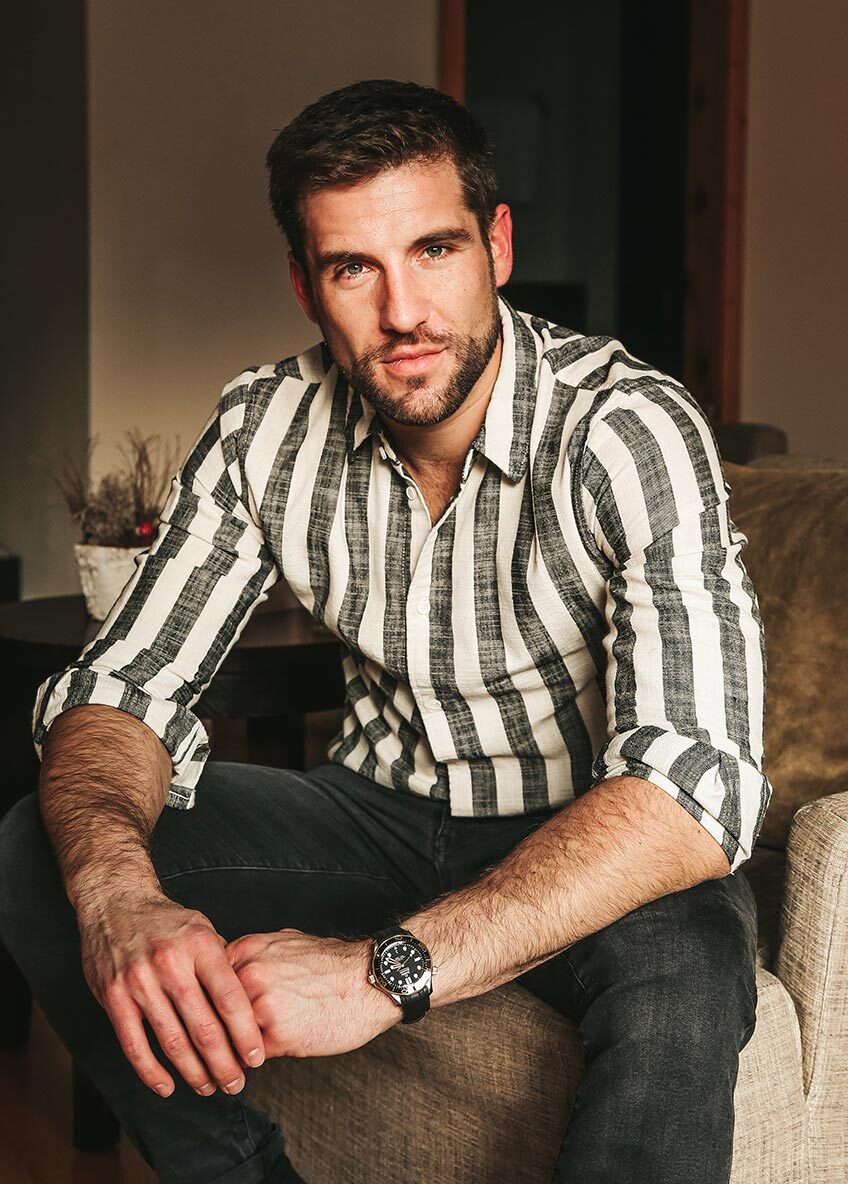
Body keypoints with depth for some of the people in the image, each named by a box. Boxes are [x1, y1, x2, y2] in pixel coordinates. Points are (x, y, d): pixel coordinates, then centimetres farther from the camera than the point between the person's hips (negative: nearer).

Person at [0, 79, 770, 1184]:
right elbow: (121, 687, -9)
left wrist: (386, 968, -46)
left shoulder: (633, 431, -24)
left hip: (590, 842, -4)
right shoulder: (265, 429, -9)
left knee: (679, 974, -38)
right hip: (382, 809, 4)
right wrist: (116, 889, -34)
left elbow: (696, 786, -35)